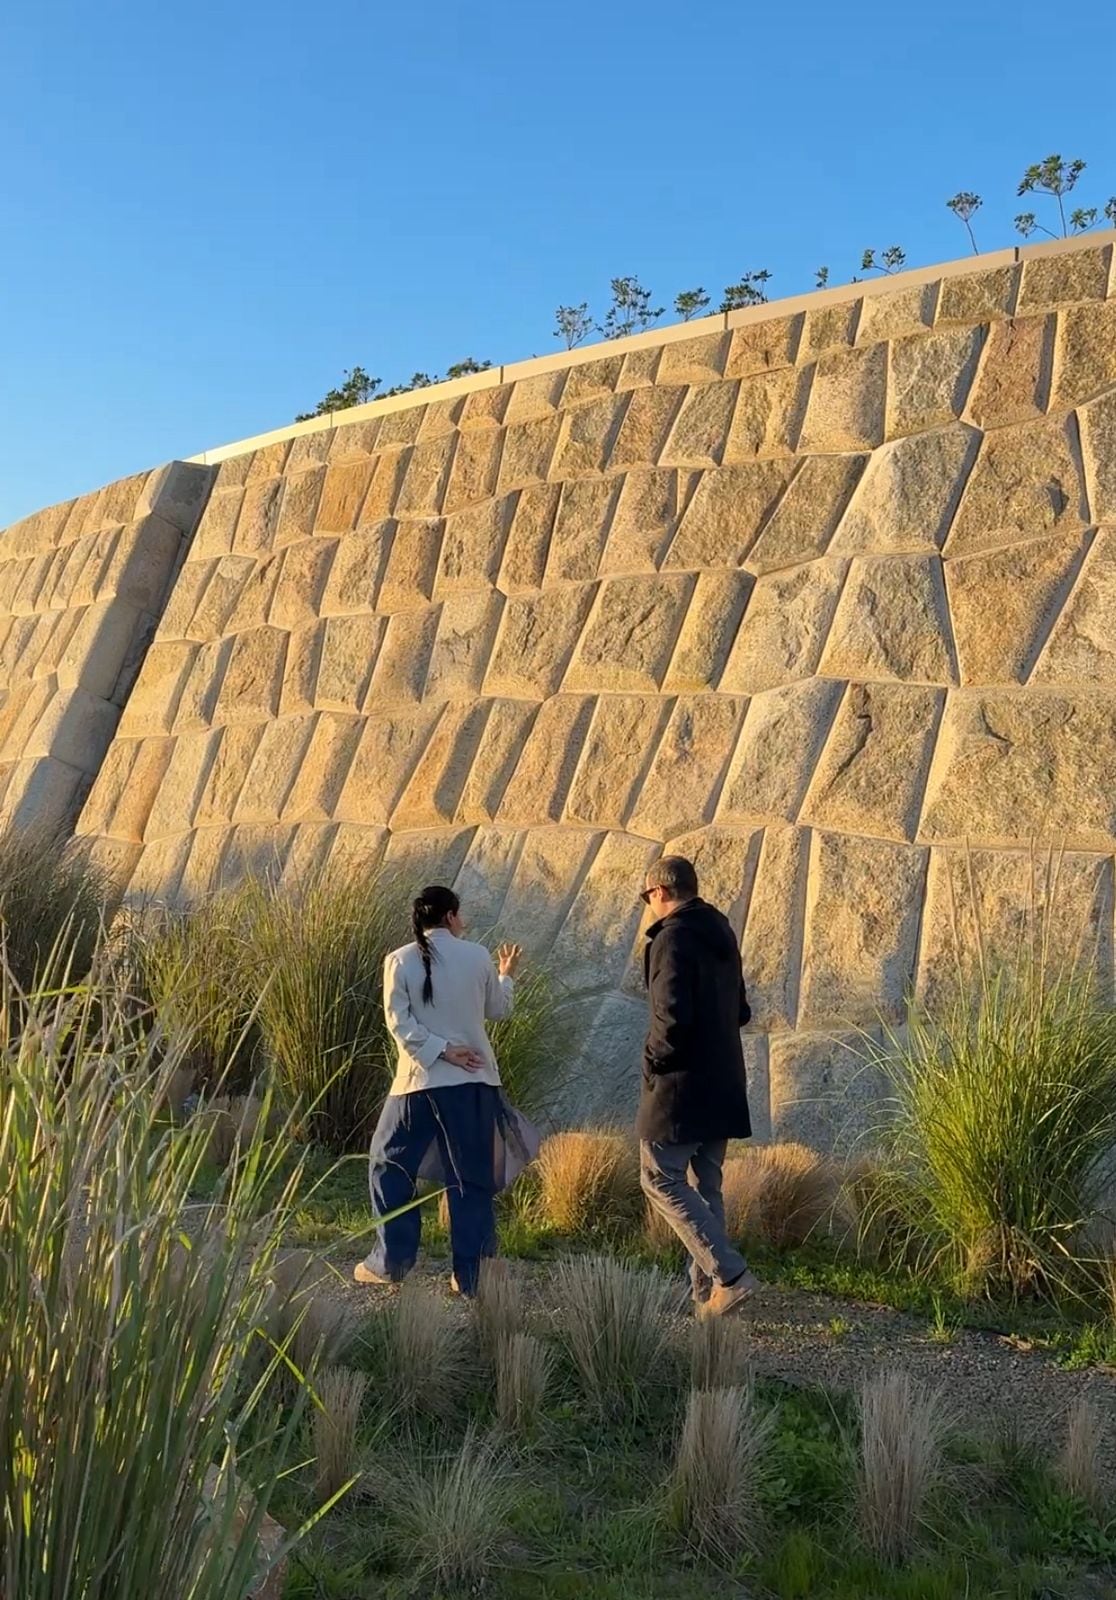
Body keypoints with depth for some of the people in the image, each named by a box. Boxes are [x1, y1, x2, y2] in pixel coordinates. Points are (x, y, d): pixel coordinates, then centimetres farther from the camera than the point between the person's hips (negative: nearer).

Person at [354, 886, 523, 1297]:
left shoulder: (400, 961, -3)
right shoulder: (477, 956, -1)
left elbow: (399, 1021, -10)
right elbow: (498, 1009, 11)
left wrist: (440, 1051, -10)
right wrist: (506, 974, 28)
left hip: (419, 1080, -1)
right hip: (473, 1080, 1)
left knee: (391, 1166, 15)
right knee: (472, 1178, 8)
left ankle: (390, 1261, 15)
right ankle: (469, 1275, 11)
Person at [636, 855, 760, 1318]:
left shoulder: (672, 937, -15)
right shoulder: (721, 936, 13)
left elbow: (673, 1016, -25)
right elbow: (739, 1011, 18)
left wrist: (655, 1057, -10)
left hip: (680, 1087, -9)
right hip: (723, 1085, 9)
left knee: (660, 1179, 1)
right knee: (705, 1185, 15)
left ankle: (730, 1273, -7)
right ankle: (707, 1290, 19)